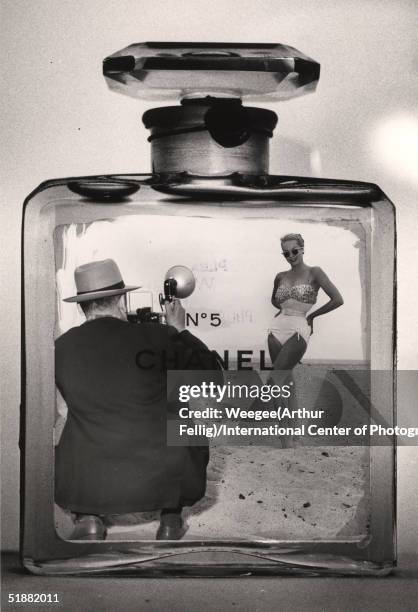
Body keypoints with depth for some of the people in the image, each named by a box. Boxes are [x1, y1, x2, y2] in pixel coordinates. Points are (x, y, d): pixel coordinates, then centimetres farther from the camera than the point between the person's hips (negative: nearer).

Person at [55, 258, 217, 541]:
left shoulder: (61, 347, -6)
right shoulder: (156, 337, -11)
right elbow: (206, 369, 4)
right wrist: (179, 330, 18)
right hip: (158, 482, -1)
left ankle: (88, 518, 16)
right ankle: (171, 518, 22)